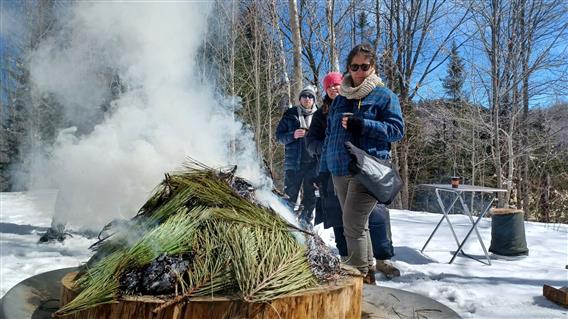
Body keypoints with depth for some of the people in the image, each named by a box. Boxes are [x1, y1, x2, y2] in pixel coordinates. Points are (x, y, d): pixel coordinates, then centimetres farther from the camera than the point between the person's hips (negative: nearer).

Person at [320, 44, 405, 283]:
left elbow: (397, 129, -5)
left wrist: (363, 124, -17)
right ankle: (367, 271, 26)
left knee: (353, 225, -11)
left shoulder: (384, 96, 3)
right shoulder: (340, 98, 18)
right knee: (358, 225, 13)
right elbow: (329, 136, 20)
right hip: (340, 172, 6)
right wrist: (323, 169, 16)